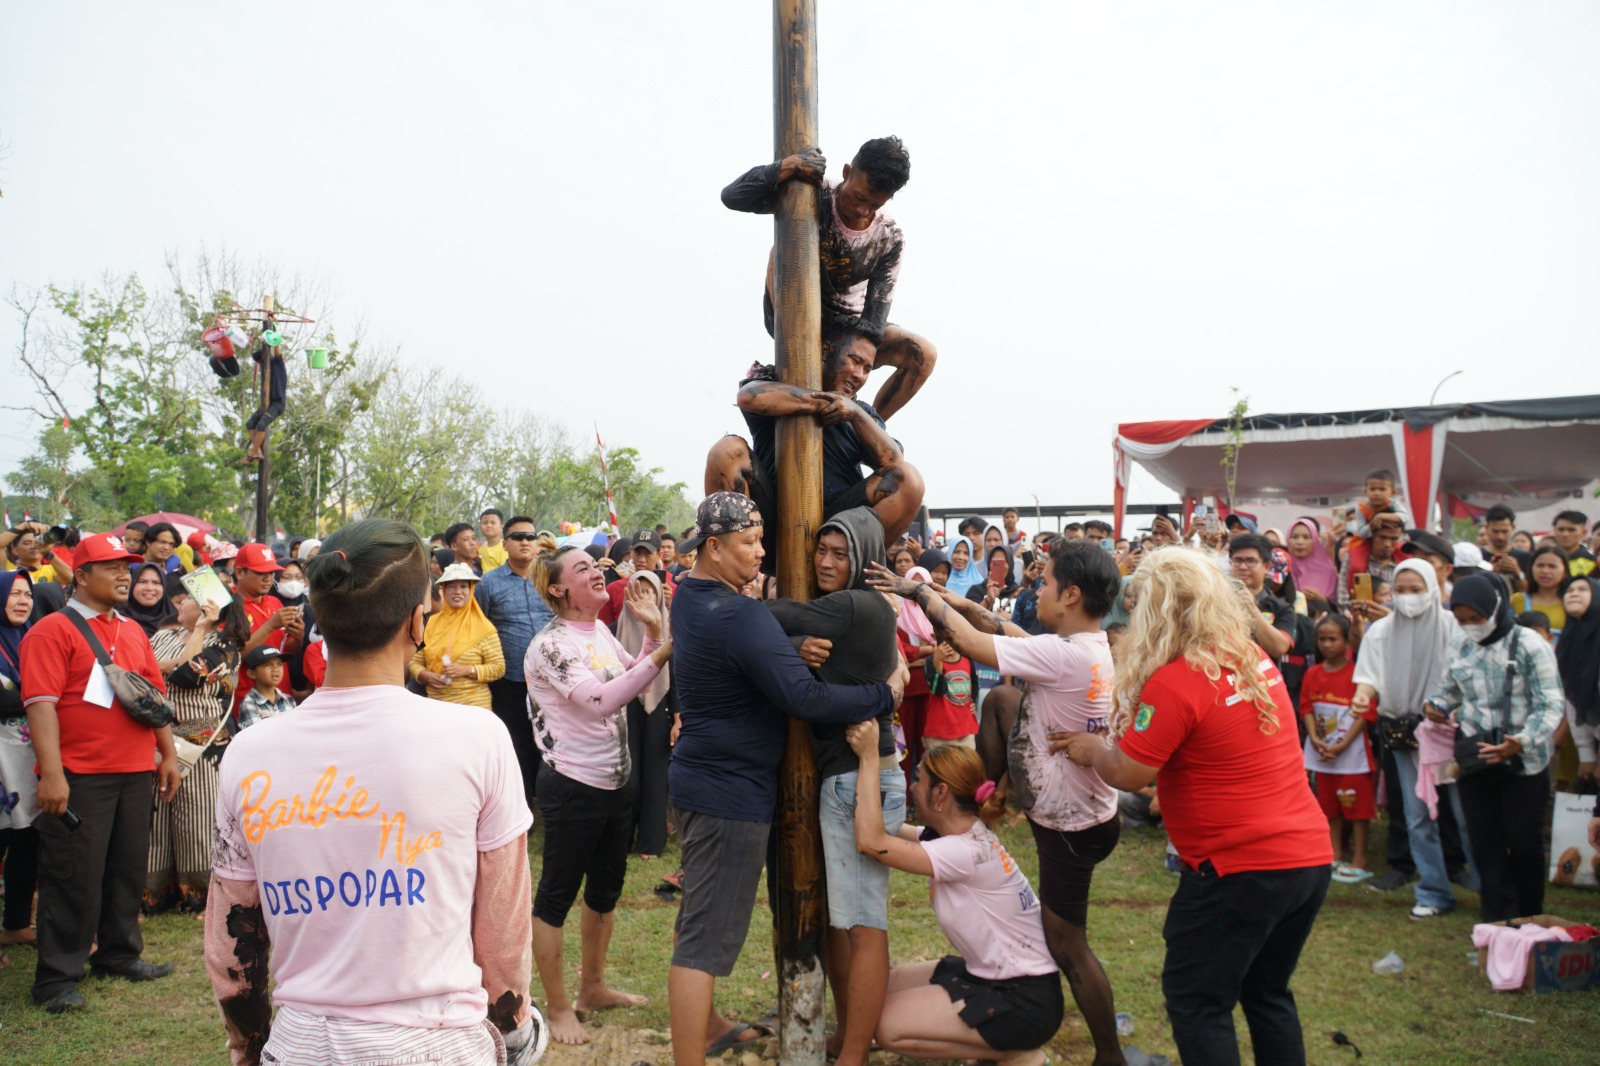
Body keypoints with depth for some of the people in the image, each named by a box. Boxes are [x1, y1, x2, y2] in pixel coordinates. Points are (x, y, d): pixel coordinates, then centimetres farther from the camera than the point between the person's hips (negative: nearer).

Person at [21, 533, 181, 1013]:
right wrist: (51, 772, -20)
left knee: (128, 869, 14)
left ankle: (119, 955, 27)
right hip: (79, 776, -7)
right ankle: (57, 977, 9)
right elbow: (40, 703, -14)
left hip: (135, 774, 7)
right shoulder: (53, 630, -7)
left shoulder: (133, 632, 16)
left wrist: (168, 754, 15)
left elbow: (155, 694, 20)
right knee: (74, 876, -1)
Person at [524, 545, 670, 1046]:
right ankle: (558, 1007, 19)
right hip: (573, 786, -9)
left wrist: (654, 630, 1)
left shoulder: (601, 632, 6)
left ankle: (593, 987, 37)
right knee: (557, 896, 5)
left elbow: (636, 682, 14)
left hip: (616, 782, 9)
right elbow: (601, 700, -31)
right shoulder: (551, 644, -19)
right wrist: (660, 656, -38)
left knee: (605, 890, 20)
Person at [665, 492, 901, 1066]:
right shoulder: (740, 617, -24)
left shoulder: (688, 598, 5)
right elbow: (806, 699, -27)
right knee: (709, 936, -5)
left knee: (698, 916, 23)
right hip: (731, 792, -10)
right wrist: (887, 694, -16)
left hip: (696, 780, 10)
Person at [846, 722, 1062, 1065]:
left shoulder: (966, 851, -26)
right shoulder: (959, 834, 2)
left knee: (889, 1026, -14)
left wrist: (869, 756, -30)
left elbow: (871, 841, -34)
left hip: (1026, 1000, -9)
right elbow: (888, 829, 10)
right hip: (992, 976, 9)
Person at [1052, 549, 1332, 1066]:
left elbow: (1127, 774, -13)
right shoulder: (1253, 657, 7)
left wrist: (1092, 749, 6)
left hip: (1241, 869, -8)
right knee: (1268, 994, 22)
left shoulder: (1174, 682, -19)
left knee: (1196, 1003, 6)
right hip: (1310, 855, 8)